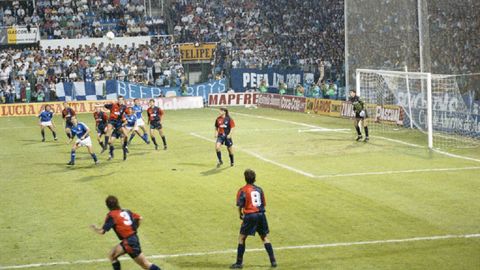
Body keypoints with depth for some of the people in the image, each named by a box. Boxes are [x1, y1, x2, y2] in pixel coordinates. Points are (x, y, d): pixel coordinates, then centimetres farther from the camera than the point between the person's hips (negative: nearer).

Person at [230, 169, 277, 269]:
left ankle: (239, 262, 5)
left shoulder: (243, 190, -3)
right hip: (261, 215, 4)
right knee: (264, 237, 17)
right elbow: (263, 204, 12)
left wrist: (241, 215, 6)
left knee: (242, 238, 7)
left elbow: (240, 205, -9)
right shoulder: (259, 189, 12)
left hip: (250, 215, -4)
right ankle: (273, 261, 14)